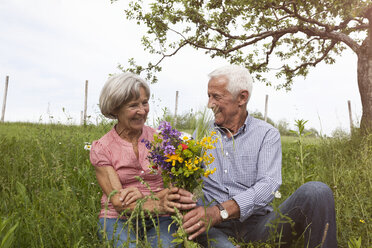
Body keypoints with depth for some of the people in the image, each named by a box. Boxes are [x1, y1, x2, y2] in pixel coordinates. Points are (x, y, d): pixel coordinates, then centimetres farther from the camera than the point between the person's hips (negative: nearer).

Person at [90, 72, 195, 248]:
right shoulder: (101, 149, -5)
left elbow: (175, 187, -2)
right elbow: (118, 203, -13)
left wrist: (144, 197, -23)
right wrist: (157, 205, -33)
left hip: (159, 220, 1)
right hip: (119, 220, 0)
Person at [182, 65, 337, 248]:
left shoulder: (267, 134, 4)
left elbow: (268, 184, -12)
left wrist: (221, 211, -27)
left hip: (257, 224, 1)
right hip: (215, 228, -1)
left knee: (316, 191, -22)